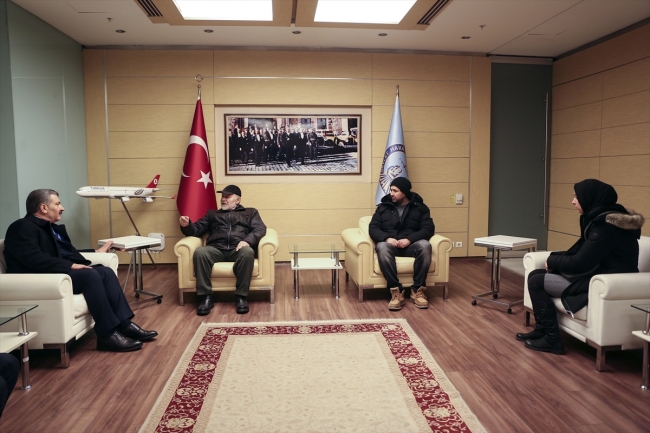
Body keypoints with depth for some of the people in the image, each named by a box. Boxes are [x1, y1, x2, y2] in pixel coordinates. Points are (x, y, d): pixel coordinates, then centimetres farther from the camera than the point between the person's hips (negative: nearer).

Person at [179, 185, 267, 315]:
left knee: (248, 252, -37)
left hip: (237, 250, -2)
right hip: (216, 249, 2)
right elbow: (197, 229, 23)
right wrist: (186, 225, -1)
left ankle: (241, 296, -26)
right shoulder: (212, 214, 32)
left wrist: (247, 241, -13)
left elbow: (260, 229, 8)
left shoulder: (250, 212, 25)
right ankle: (206, 297, -26)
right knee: (199, 252, -32)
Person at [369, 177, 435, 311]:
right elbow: (373, 228, 4)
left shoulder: (420, 207, 10)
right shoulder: (383, 207, 13)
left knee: (425, 245, -34)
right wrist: (387, 238, -17)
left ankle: (417, 290, -25)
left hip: (411, 244, 0)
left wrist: (409, 239, -18)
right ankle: (396, 291, -34)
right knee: (382, 247, -36)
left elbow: (428, 229, -1)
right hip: (389, 244, 0)